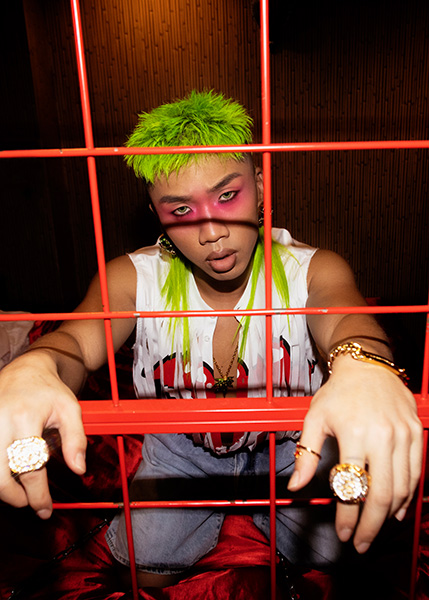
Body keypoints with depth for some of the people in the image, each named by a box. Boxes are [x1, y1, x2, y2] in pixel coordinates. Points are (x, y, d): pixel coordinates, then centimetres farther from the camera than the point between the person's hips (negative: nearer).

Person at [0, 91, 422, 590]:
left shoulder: (311, 272, -23)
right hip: (180, 447, 1)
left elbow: (346, 320, -43)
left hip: (290, 446, 0)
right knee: (148, 570, -7)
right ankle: (215, 508, 25)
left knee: (335, 550, -11)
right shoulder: (134, 277, -18)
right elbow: (77, 341, -32)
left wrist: (362, 366, -70)